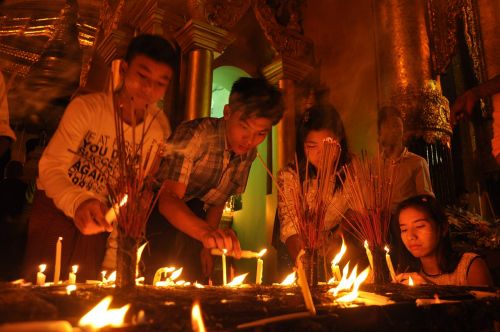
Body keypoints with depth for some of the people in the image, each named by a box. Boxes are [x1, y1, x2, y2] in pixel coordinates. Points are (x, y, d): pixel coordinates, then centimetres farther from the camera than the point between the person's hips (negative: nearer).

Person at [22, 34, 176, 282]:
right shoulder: (85, 108, -17)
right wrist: (78, 201, -43)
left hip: (97, 218, 3)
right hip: (54, 207, -3)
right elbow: (51, 167, -22)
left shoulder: (155, 135, -5)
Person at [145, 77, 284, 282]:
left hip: (193, 214, 6)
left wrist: (207, 245, 0)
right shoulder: (194, 134, -25)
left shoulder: (249, 153, -3)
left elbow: (218, 200, 8)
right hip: (157, 209, -5)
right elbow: (169, 200, -34)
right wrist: (206, 233, -51)